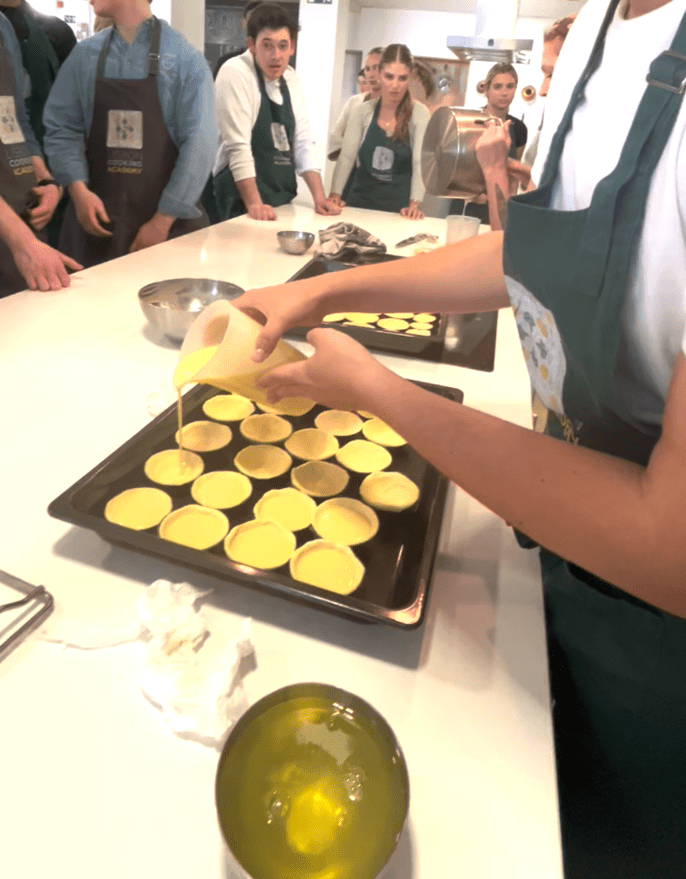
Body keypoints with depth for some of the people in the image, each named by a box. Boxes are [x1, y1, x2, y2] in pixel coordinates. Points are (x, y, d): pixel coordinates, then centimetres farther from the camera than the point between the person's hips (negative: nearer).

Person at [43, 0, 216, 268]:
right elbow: (62, 128, 7)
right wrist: (78, 189, -11)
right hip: (97, 218, 3)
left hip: (168, 220, -3)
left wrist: (164, 220, -14)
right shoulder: (84, 55, 8)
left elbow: (199, 143, -9)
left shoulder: (186, 59, -3)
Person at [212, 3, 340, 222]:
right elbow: (237, 145, -19)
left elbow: (302, 141, 9)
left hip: (283, 197, 7)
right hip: (243, 198, -7)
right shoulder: (234, 73, -11)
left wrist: (319, 197, 0)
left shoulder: (290, 78, 9)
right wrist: (254, 204, -26)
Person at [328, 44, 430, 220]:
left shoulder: (419, 114, -3)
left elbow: (420, 163, -10)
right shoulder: (362, 112, 2)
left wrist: (415, 204, -25)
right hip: (359, 203, 2)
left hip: (398, 209, -1)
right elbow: (346, 157, -3)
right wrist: (335, 194, -18)